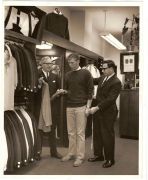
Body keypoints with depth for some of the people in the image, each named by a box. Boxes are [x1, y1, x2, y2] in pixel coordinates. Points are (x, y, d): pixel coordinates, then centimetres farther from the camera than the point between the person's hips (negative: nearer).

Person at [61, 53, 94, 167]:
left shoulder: (86, 73, -2)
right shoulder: (68, 75, 12)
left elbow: (90, 91, -3)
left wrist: (88, 107, -9)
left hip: (81, 107, -5)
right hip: (69, 107, 5)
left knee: (80, 133, 0)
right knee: (71, 132, 9)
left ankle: (80, 156, 8)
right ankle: (71, 153, 21)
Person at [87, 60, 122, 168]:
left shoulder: (116, 82, -17)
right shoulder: (102, 78, 7)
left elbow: (110, 99, -23)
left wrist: (97, 107, -25)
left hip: (108, 113, -8)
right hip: (98, 110, 8)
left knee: (107, 135, 3)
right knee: (97, 134, 15)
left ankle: (110, 159, 19)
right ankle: (98, 155, 32)